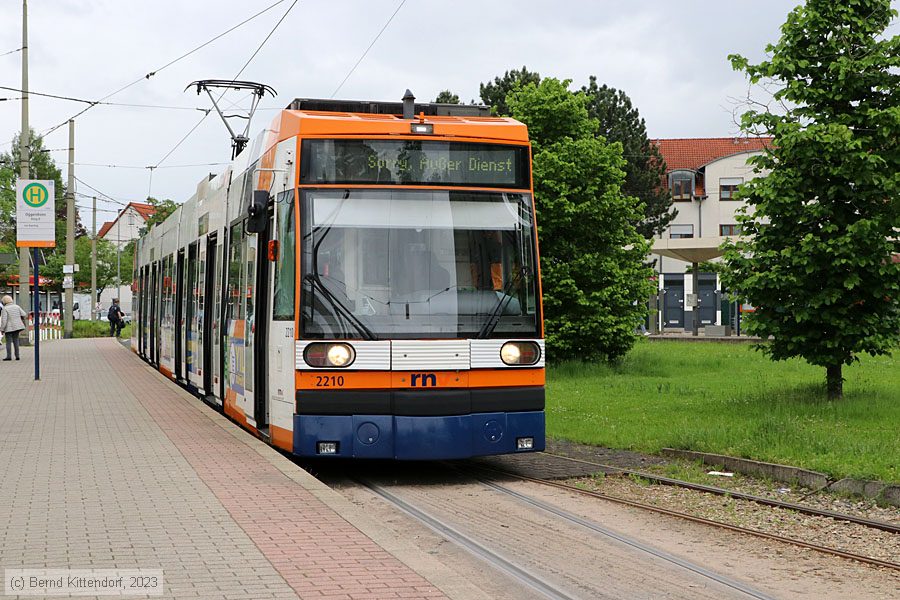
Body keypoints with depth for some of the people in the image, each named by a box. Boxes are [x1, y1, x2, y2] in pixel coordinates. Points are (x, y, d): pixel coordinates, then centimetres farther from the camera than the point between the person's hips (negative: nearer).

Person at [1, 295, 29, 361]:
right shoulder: (17, 306, 4)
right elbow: (24, 315, 2)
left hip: (8, 328, -5)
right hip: (16, 326, 5)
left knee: (8, 342, 0)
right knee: (15, 340, 11)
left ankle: (9, 356, -3)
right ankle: (17, 356, 8)